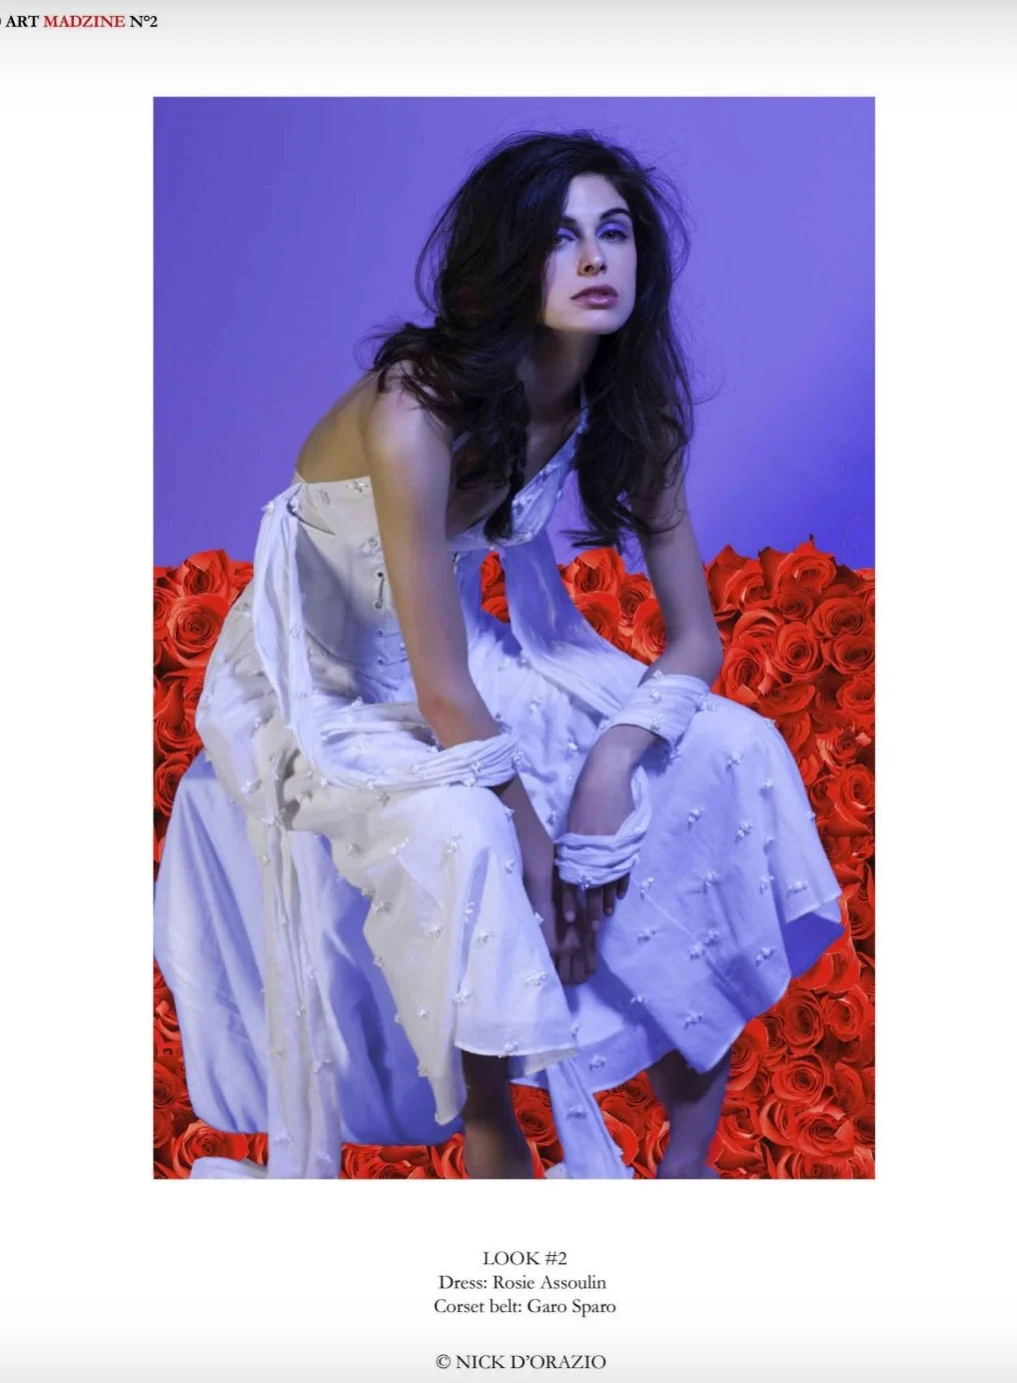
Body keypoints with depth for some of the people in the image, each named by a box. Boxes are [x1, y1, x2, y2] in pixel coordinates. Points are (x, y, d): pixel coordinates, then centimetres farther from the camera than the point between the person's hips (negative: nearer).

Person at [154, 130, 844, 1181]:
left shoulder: (628, 407, -11)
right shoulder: (416, 413, -31)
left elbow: (695, 638, -7)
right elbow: (443, 698, -29)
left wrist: (613, 759, -24)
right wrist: (543, 849, -21)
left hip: (480, 645, 6)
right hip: (326, 682, -6)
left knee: (732, 755, -9)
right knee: (464, 839, -35)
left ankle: (693, 1136, 1)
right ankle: (493, 1147, -9)